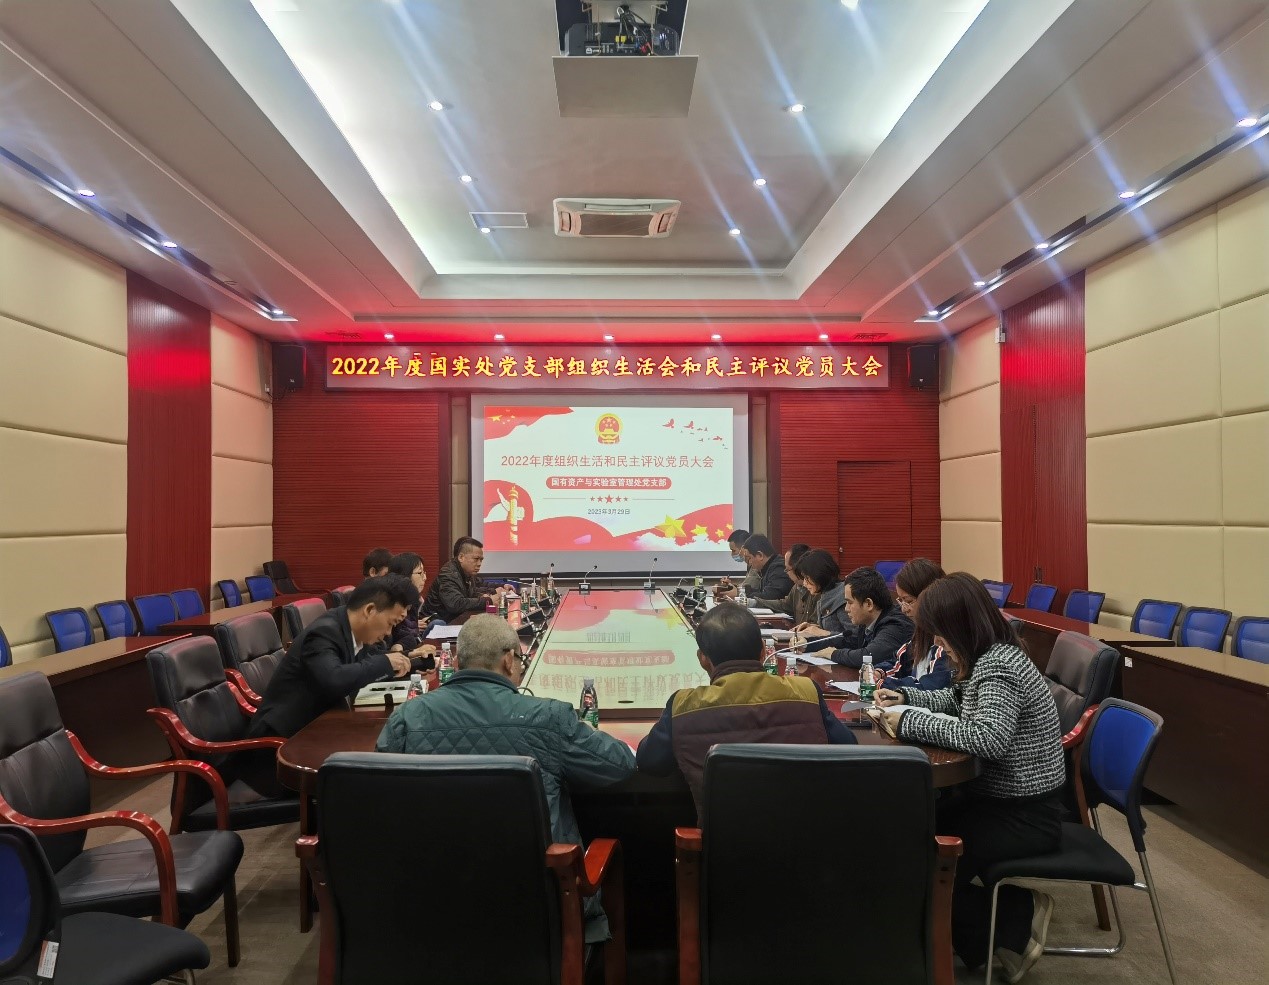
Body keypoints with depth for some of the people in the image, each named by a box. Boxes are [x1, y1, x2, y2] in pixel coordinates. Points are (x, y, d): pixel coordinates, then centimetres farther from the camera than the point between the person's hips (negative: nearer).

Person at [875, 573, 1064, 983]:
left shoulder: (999, 666, -26)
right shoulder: (986, 657, 5)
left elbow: (989, 738, -41)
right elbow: (955, 701, 24)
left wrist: (910, 722, -32)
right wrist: (905, 697, 7)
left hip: (1026, 813, -9)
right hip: (998, 794, 10)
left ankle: (1014, 931, 13)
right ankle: (1015, 909, 14)